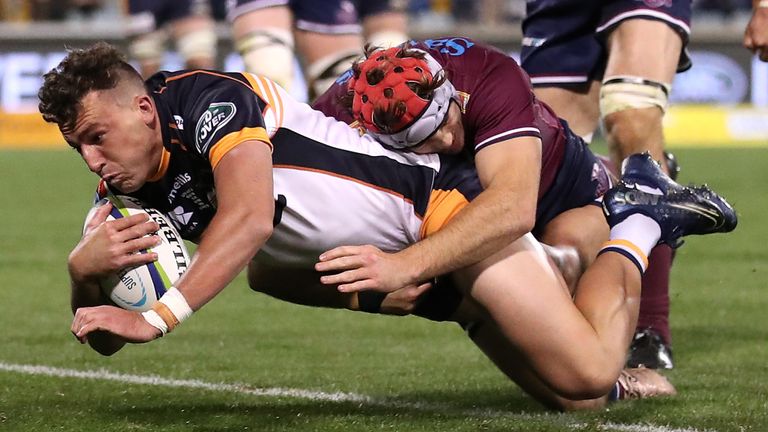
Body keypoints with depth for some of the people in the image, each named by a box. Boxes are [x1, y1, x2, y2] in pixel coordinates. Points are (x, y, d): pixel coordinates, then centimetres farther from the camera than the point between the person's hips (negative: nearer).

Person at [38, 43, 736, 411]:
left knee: (586, 377, -18)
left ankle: (640, 219, 11)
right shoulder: (129, 193, 2)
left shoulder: (203, 97, -21)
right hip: (406, 270, 8)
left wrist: (159, 317, -43)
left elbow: (249, 218, -38)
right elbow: (102, 339, 1)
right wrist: (83, 270, -22)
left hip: (444, 204, -8)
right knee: (568, 396, 4)